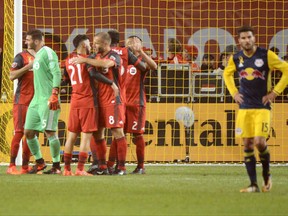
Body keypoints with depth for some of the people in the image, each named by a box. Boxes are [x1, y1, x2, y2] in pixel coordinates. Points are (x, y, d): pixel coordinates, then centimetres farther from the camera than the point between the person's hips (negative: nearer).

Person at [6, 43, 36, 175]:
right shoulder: (21, 57, -4)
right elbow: (12, 76, -13)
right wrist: (28, 66, -17)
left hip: (35, 101, 6)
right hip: (22, 101, -6)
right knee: (19, 132, -9)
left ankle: (25, 166, 10)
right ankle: (11, 166, -9)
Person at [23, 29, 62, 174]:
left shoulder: (47, 53, -9)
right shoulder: (37, 55, 19)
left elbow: (57, 74, -17)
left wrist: (54, 94, -23)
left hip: (48, 100, -10)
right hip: (36, 100, 10)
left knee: (49, 131, -8)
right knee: (28, 131, 7)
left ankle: (56, 166, -1)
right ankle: (39, 162, 20)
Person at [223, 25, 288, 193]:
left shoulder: (266, 55, -8)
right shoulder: (236, 58, 4)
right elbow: (227, 74, 25)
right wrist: (234, 92, 12)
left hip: (262, 107, -4)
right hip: (244, 107, 4)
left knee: (259, 142, -16)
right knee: (247, 144, 0)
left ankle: (267, 174, 11)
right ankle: (254, 185, 5)